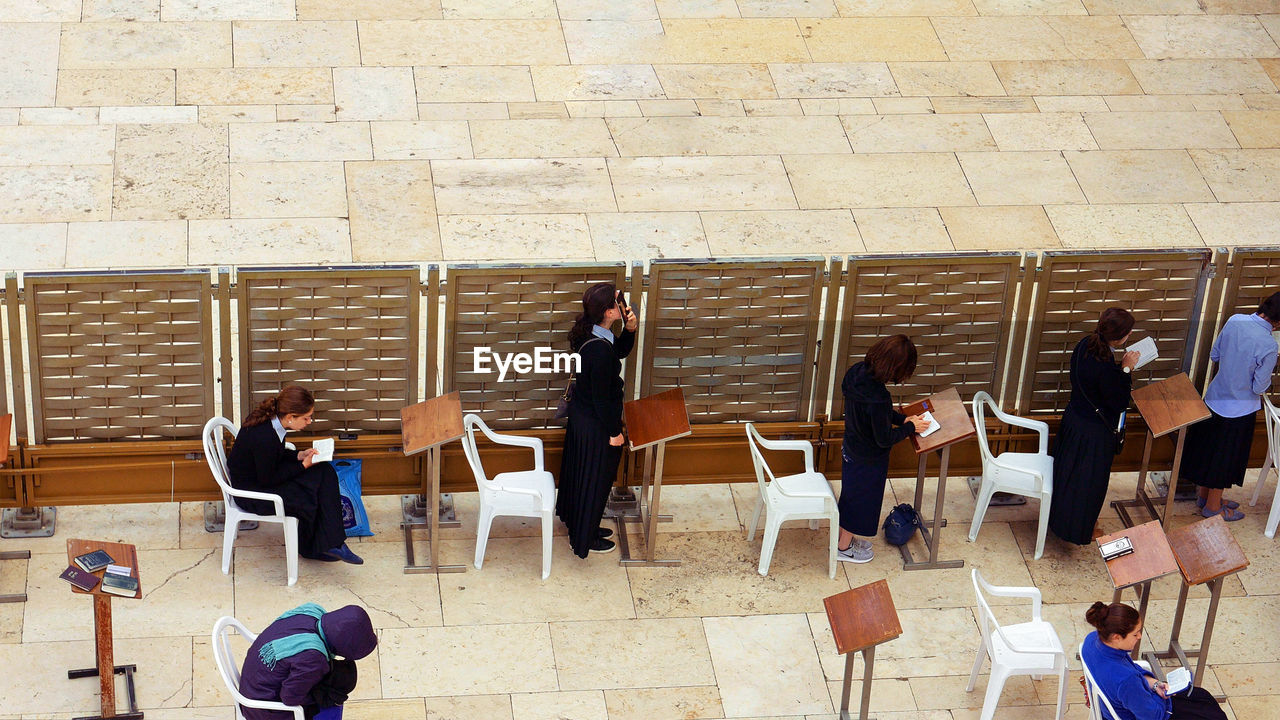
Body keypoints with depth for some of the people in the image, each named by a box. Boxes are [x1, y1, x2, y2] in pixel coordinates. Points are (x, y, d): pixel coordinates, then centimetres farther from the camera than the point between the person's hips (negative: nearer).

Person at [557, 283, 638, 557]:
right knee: (594, 480, 11)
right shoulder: (599, 350, -34)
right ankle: (584, 539, 29)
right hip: (596, 425, -9)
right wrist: (614, 432, -15)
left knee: (580, 474, 26)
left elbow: (620, 352, 13)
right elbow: (602, 398, -26)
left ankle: (581, 526, 46)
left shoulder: (589, 333, -7)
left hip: (581, 415, 9)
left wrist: (630, 330, -7)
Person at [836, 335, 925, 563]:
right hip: (868, 460, -8)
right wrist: (910, 427, -11)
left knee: (853, 496, 27)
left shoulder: (859, 372, -13)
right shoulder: (878, 397, -38)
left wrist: (902, 419, 0)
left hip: (852, 448, 8)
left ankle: (845, 538, 47)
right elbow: (884, 439, -25)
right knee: (860, 500, 16)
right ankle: (844, 548, 36)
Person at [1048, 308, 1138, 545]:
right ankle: (1080, 531, 34)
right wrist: (1126, 370, -20)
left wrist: (1121, 367, -1)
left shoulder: (1085, 345, -11)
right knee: (1089, 481, 14)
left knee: (1069, 471, 27)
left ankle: (1060, 516, 49)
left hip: (1074, 417, 8)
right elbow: (1120, 403, -23)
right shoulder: (1105, 368, -36)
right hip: (1094, 433, -8)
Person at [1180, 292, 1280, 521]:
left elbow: (1214, 355, 1)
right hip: (1239, 408, -6)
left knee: (1208, 448, 23)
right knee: (1226, 457, 14)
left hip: (1214, 397, 6)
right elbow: (1259, 387, -19)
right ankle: (1212, 505, 30)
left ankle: (1204, 494, 42)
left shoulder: (1235, 320, -12)